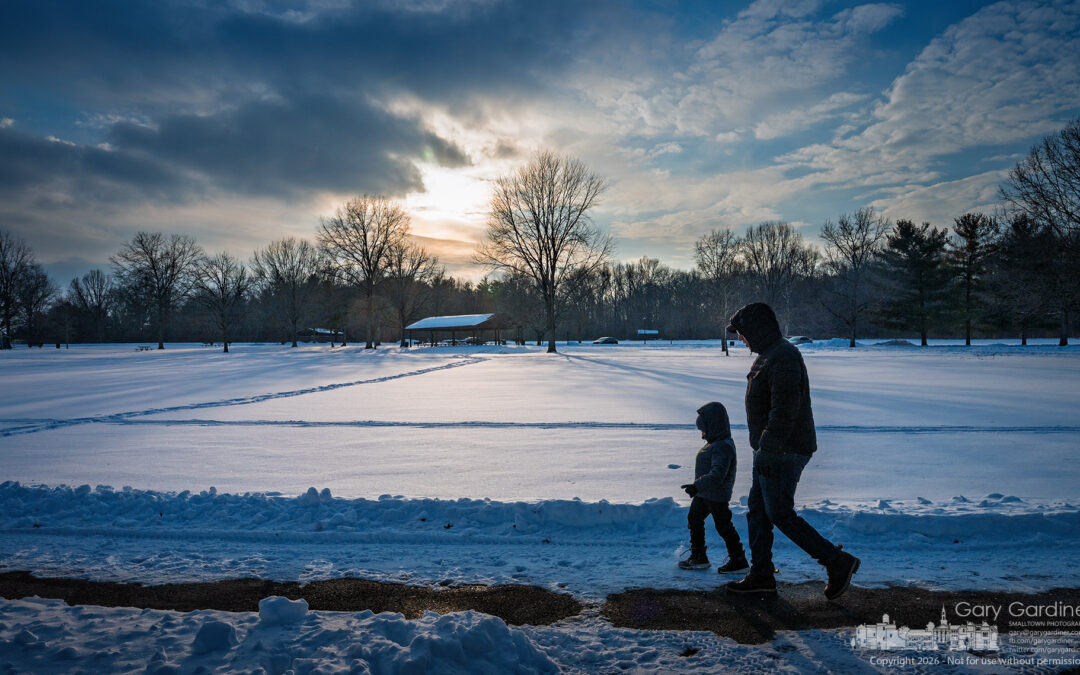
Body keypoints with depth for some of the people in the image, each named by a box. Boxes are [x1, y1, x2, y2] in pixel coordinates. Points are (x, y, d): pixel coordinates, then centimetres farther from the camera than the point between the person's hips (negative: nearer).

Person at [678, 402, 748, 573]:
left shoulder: (723, 446, -24)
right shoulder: (714, 443, 10)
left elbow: (717, 474, -33)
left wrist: (697, 486, -38)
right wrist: (697, 488, 24)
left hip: (717, 496, -11)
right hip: (703, 494, 11)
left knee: (723, 526, -1)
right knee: (694, 519, 15)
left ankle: (739, 560, 13)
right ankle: (698, 558, 25)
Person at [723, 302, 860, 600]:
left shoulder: (783, 357, -18)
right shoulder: (768, 355, 16)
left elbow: (785, 410, -25)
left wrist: (767, 450, -25)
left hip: (784, 452, -11)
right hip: (771, 450, 11)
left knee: (780, 513, -5)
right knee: (757, 509, 12)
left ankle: (838, 562, 6)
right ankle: (761, 575, 20)